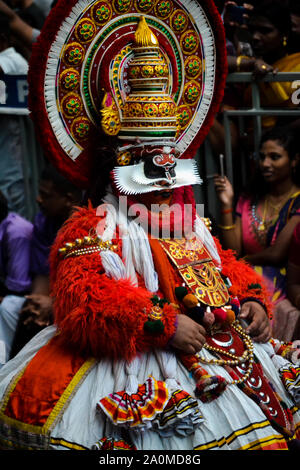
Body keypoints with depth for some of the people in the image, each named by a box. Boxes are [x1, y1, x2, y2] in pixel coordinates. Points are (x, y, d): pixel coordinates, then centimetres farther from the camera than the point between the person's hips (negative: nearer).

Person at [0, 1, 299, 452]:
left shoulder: (191, 227, 23)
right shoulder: (92, 230, -2)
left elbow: (228, 268, 31)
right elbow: (84, 301, -15)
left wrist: (253, 299, 7)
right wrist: (165, 325, -20)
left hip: (224, 347, 7)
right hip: (139, 361, -7)